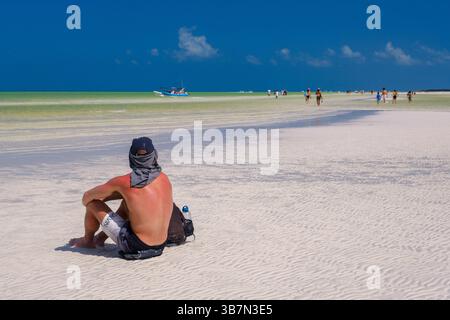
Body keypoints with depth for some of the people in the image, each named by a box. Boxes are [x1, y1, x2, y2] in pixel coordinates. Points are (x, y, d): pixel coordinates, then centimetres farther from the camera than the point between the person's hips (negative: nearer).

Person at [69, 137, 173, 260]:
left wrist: (86, 200, 25)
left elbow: (87, 197, 1)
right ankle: (101, 238, 43)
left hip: (136, 247, -6)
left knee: (93, 203, 7)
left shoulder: (124, 182, -13)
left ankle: (87, 241, 35)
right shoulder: (164, 179, 2)